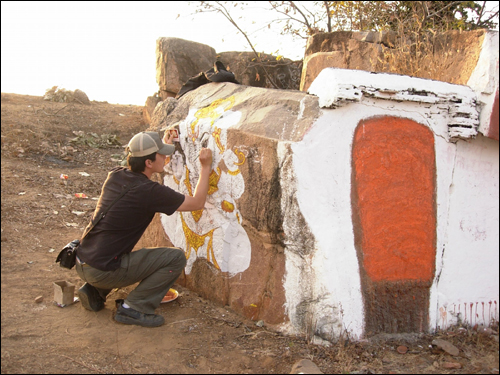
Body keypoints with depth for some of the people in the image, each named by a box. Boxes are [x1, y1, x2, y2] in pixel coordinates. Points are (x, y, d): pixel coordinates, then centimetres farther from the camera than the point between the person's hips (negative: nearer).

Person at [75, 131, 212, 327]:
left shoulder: (115, 175, 3)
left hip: (82, 263, 8)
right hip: (102, 271, -8)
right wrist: (205, 168, 3)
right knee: (176, 258, -4)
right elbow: (197, 203, -6)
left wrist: (164, 145, 32)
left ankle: (94, 291, 20)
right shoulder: (150, 192, -18)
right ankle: (133, 308, -2)